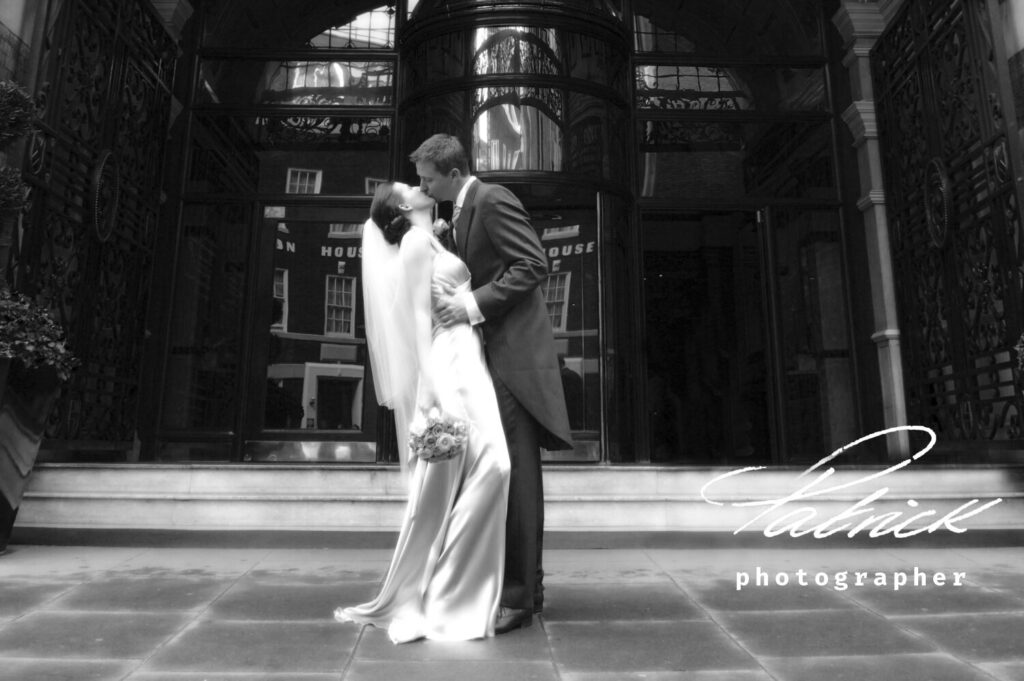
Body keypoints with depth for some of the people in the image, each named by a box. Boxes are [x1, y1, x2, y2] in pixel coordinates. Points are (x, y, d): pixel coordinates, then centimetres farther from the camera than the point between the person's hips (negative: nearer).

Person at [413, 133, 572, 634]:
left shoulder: (492, 200, -10)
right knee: (507, 473, 13)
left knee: (516, 471, -5)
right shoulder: (461, 212, 18)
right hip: (492, 353, 10)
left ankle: (520, 596, 6)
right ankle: (526, 585, 25)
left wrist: (473, 304, -22)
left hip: (515, 353, -10)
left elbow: (534, 265, -19)